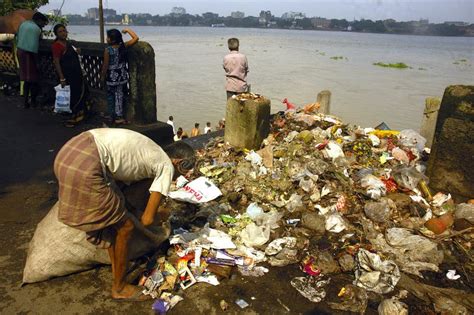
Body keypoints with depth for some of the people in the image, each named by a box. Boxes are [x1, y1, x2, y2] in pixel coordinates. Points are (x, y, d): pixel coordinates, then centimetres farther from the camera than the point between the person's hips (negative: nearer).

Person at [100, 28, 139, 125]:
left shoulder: (108, 50, -16)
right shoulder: (124, 46, -7)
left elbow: (105, 65, -11)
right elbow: (136, 38, -2)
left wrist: (102, 76, 1)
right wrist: (128, 30, 8)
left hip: (112, 76, -4)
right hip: (123, 76, 4)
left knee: (111, 97, 12)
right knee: (120, 96, 12)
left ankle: (113, 116, 18)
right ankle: (119, 116, 12)